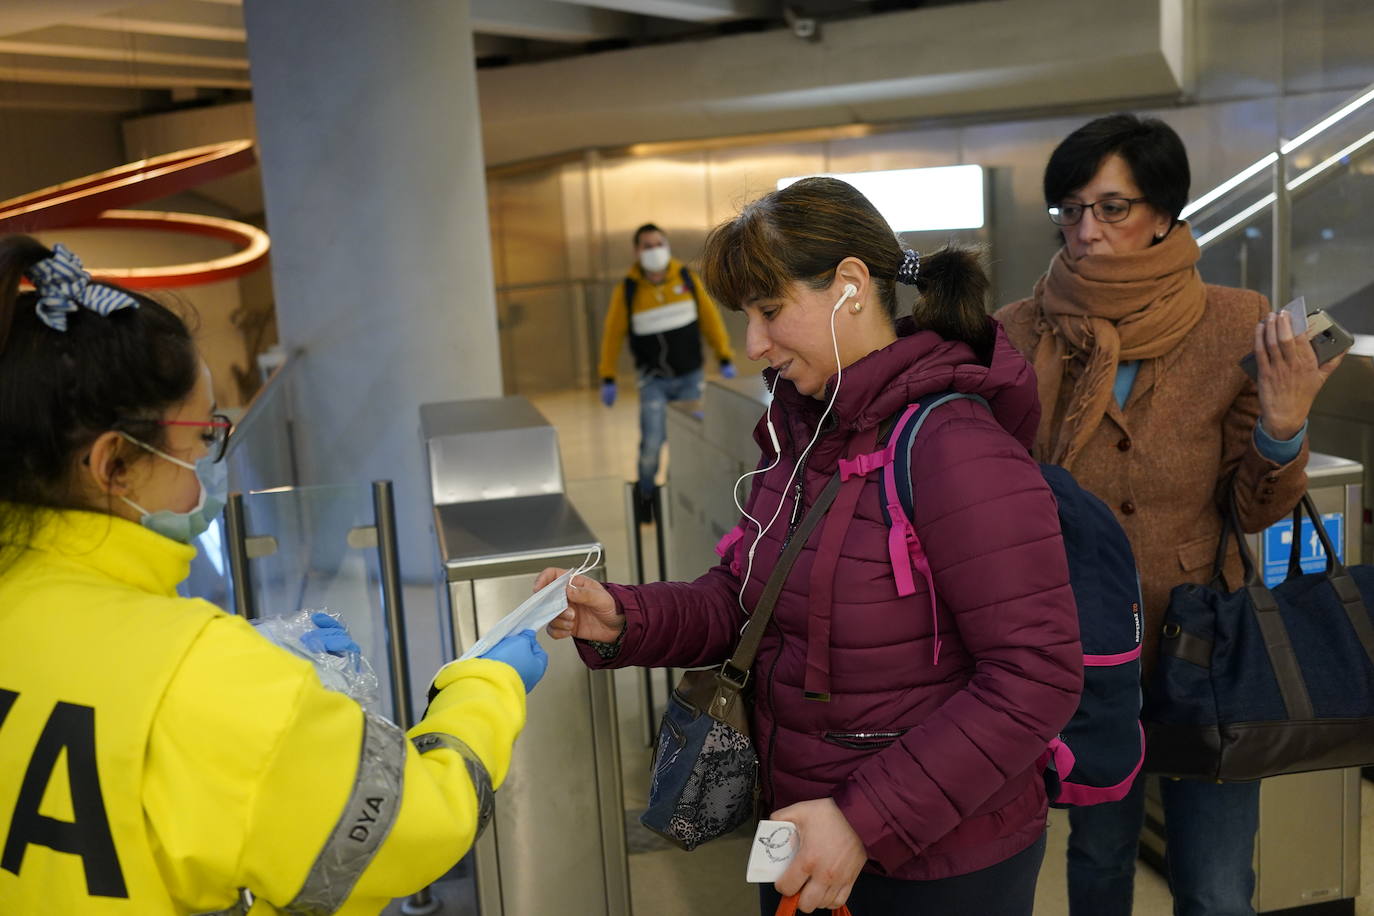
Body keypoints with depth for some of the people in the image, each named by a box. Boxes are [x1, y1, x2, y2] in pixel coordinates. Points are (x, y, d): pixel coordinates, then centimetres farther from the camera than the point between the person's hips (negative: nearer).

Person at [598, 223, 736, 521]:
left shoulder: (686, 278, -1)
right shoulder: (627, 289, -6)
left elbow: (710, 317, 4)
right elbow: (612, 333, -2)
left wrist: (725, 359, 2)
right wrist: (608, 379, -2)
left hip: (690, 376, 2)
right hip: (654, 380, -2)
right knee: (652, 443, -9)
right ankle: (644, 494, 16)